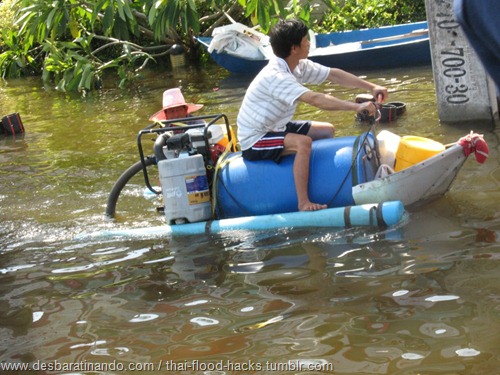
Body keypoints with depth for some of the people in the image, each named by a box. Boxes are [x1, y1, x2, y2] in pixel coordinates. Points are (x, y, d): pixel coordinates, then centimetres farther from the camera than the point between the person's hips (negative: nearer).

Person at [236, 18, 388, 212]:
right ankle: (304, 204, -26)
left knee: (327, 130, 10)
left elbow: (334, 75, 3)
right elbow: (316, 99, -40)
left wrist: (371, 87, -5)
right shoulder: (275, 76, -31)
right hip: (255, 141, -10)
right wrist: (357, 107, -41)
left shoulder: (298, 66, -2)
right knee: (303, 142, -32)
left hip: (276, 128, 10)